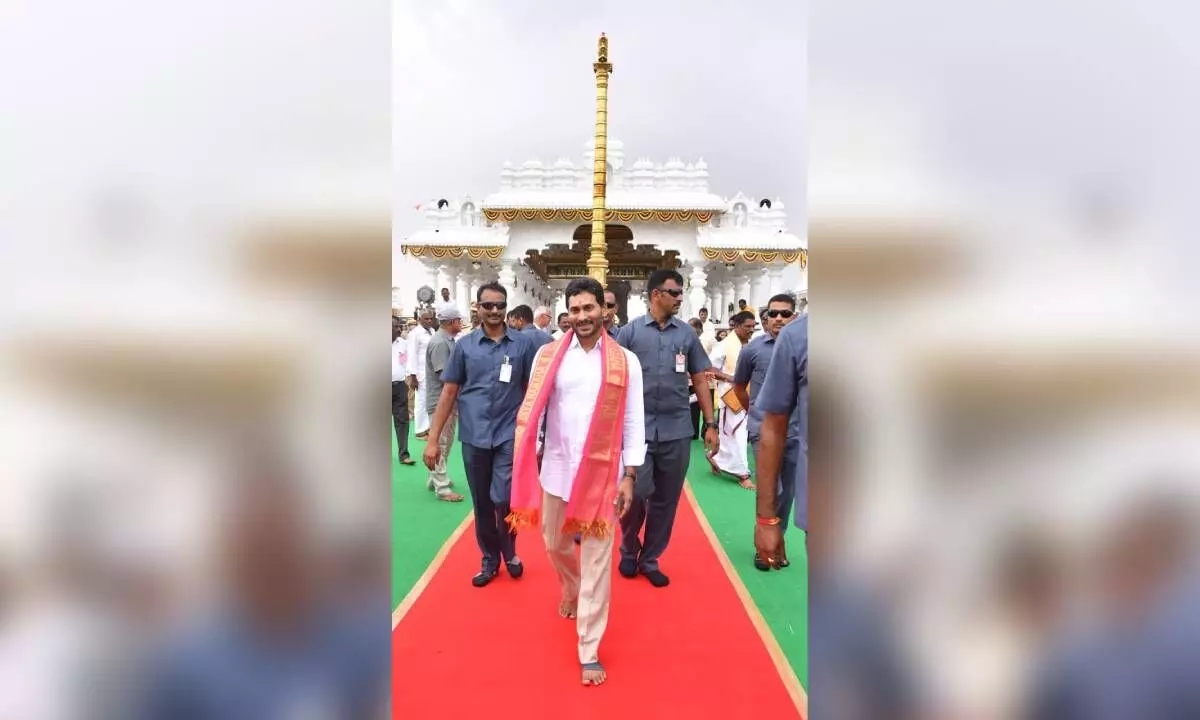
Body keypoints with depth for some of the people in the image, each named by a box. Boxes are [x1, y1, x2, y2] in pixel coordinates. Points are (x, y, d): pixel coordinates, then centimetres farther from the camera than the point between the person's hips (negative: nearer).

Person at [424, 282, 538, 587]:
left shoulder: (522, 344, -1)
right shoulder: (464, 345, 1)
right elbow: (449, 393, 3)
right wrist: (433, 440, 0)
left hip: (510, 434, -2)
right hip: (474, 436, 2)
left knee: (503, 499, -7)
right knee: (481, 504, 11)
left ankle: (510, 552, 21)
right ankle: (489, 558, 31)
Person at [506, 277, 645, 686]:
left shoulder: (625, 361, -3)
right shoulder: (548, 356, 1)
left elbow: (633, 423, -2)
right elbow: (532, 411, 3)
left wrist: (629, 476, -6)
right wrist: (527, 463, 1)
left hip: (602, 473, -2)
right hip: (556, 471, 3)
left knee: (597, 563, 3)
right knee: (555, 546, 20)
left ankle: (589, 652, 16)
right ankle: (570, 590, 54)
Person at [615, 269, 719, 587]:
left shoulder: (687, 334, 6)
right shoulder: (630, 331, 0)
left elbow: (699, 380, 10)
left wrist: (710, 423, 6)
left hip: (677, 430, 3)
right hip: (639, 429, -2)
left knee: (666, 500, 9)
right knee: (636, 493, -4)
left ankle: (649, 559, 26)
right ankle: (629, 550, 24)